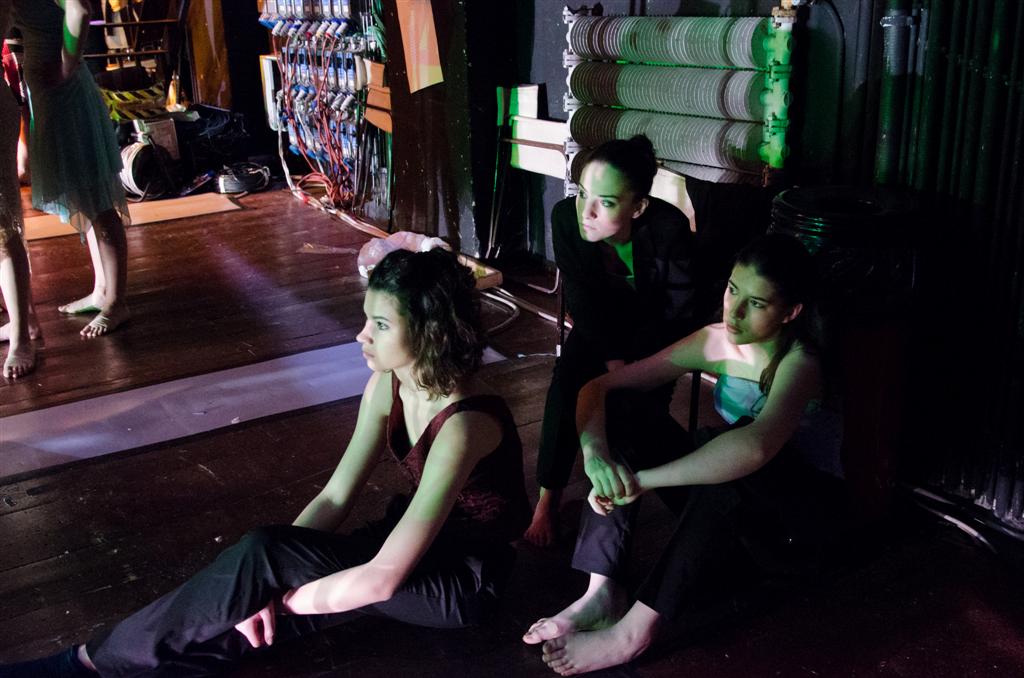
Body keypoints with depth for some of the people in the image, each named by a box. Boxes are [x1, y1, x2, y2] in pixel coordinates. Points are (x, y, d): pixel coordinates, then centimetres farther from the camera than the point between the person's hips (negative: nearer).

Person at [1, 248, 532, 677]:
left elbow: (383, 578, -33)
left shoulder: (462, 425, -33)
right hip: (421, 536, 7)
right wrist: (263, 586, -19)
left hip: (468, 578, -7)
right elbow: (335, 497, -7)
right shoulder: (387, 385, -7)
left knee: (264, 557, -23)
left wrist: (275, 594, -22)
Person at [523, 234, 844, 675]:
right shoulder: (717, 342, -6)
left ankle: (635, 630, -32)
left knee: (736, 473, -38)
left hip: (799, 523, -6)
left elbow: (755, 447, -47)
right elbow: (600, 386, -8)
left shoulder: (799, 363, -23)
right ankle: (602, 593, -20)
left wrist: (640, 480, -44)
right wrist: (595, 450, -30)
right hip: (726, 509, 6)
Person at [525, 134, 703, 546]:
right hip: (600, 324, 2)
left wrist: (632, 363, -22)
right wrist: (611, 358, -22)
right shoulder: (566, 217, -26)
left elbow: (682, 308, -19)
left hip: (656, 327, -1)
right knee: (566, 383, -20)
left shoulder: (669, 228, -32)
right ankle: (548, 498, -9)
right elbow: (581, 298, -14)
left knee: (641, 400, -23)